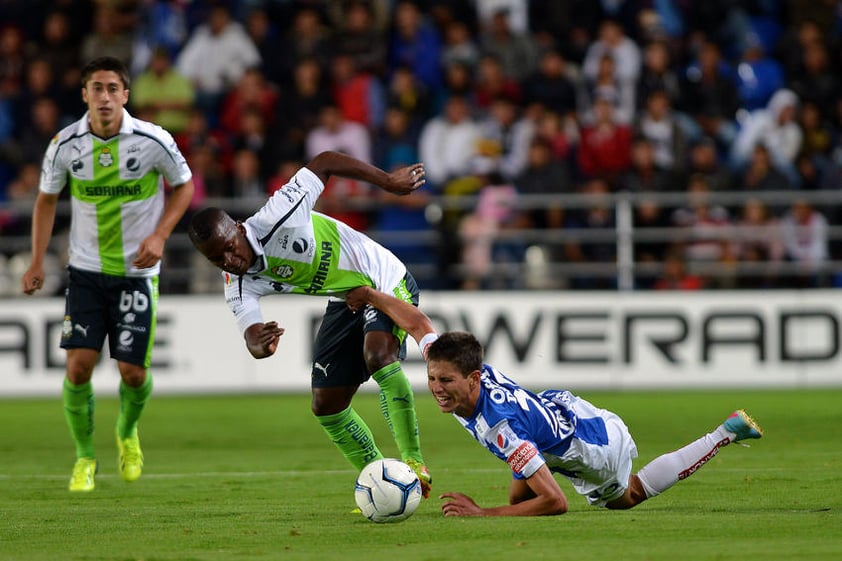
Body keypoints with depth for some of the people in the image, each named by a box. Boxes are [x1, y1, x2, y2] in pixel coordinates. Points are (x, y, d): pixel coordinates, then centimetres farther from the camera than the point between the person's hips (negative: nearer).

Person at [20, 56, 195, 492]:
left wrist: (159, 235, -10)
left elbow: (183, 185, 3)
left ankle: (127, 433, 31)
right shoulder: (65, 145, -8)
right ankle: (84, 458, 10)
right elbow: (47, 199, 8)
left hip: (137, 272, -1)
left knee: (133, 371, -2)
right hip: (85, 271, 1)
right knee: (78, 366, -9)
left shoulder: (153, 141, -13)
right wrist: (37, 261, 1)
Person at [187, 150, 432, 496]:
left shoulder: (278, 218, -29)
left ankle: (413, 461, -26)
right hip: (345, 302, 7)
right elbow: (252, 341, -24)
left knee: (378, 356, -33)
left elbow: (324, 163, -18)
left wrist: (388, 181, -12)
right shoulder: (239, 287, -13)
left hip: (386, 282, -7)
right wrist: (260, 344, -50)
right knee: (325, 404, 2)